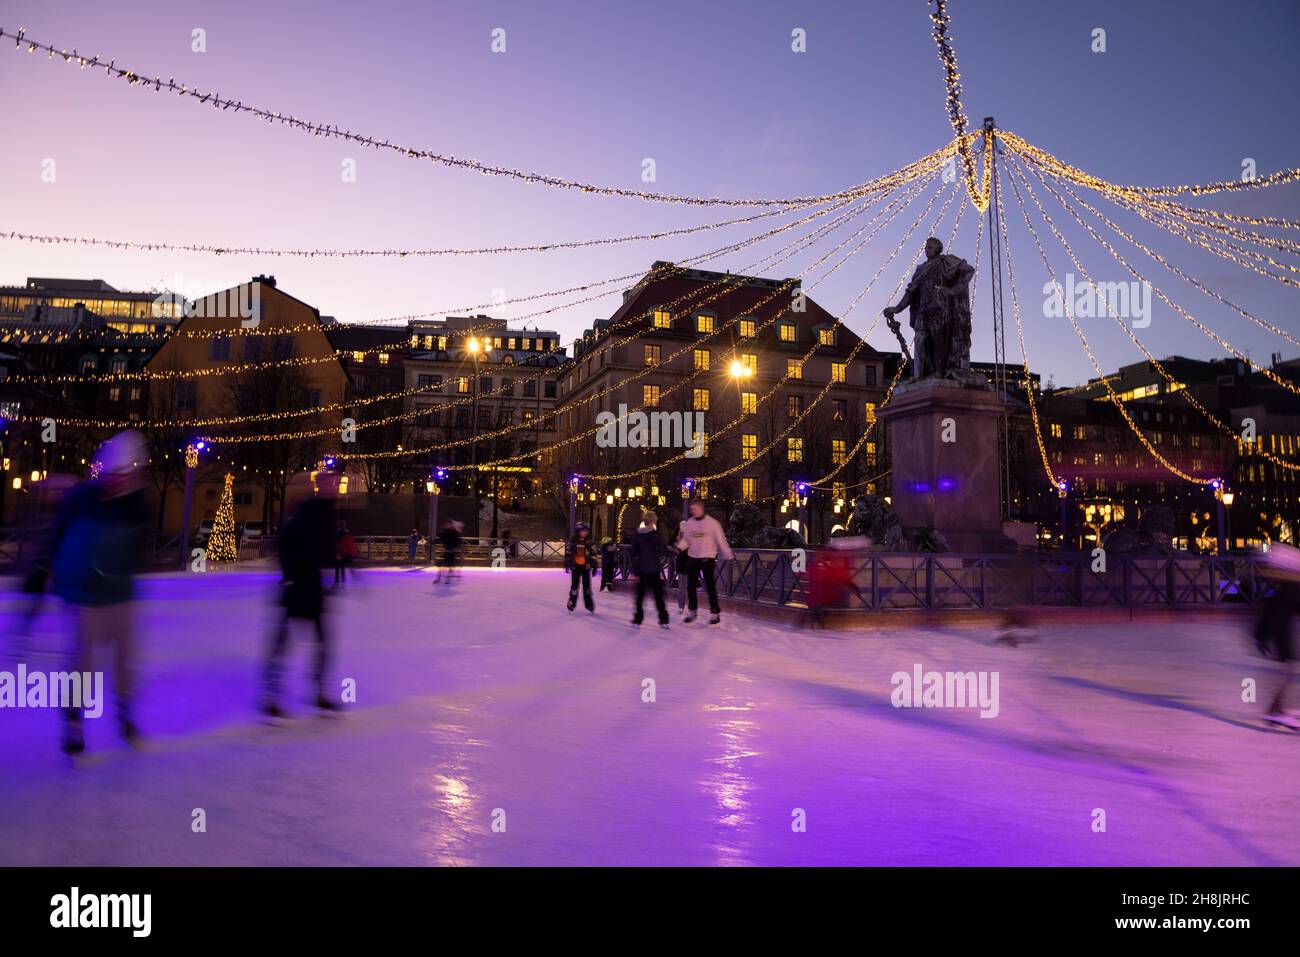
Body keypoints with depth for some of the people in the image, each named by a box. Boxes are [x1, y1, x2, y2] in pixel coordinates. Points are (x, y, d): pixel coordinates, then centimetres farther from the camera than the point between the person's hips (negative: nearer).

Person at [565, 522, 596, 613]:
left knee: (587, 586, 7)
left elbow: (593, 554, 6)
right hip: (575, 566, -2)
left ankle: (589, 605, 15)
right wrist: (567, 564, -7)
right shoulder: (573, 542, -3)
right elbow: (568, 553, -2)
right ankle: (571, 604, 11)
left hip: (586, 567, 2)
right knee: (574, 586, 1)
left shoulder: (589, 542, 4)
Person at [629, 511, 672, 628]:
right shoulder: (655, 535, -10)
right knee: (658, 595, 7)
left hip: (641, 569, 3)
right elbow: (664, 551, -8)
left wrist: (634, 571, 6)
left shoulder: (636, 535, 3)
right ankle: (663, 620, 8)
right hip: (654, 570, -3)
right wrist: (673, 551, 12)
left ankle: (638, 620, 7)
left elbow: (633, 554, 3)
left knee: (640, 595, 9)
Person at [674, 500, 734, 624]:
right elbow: (685, 540, 8)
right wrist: (679, 548, -13)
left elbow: (721, 540, -3)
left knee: (710, 586, -2)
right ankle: (692, 611, 24)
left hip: (708, 558, -4)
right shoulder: (688, 523, 3)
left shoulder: (712, 523, -8)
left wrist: (728, 556, 0)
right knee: (691, 586, 9)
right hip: (692, 558, 4)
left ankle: (715, 613, 8)